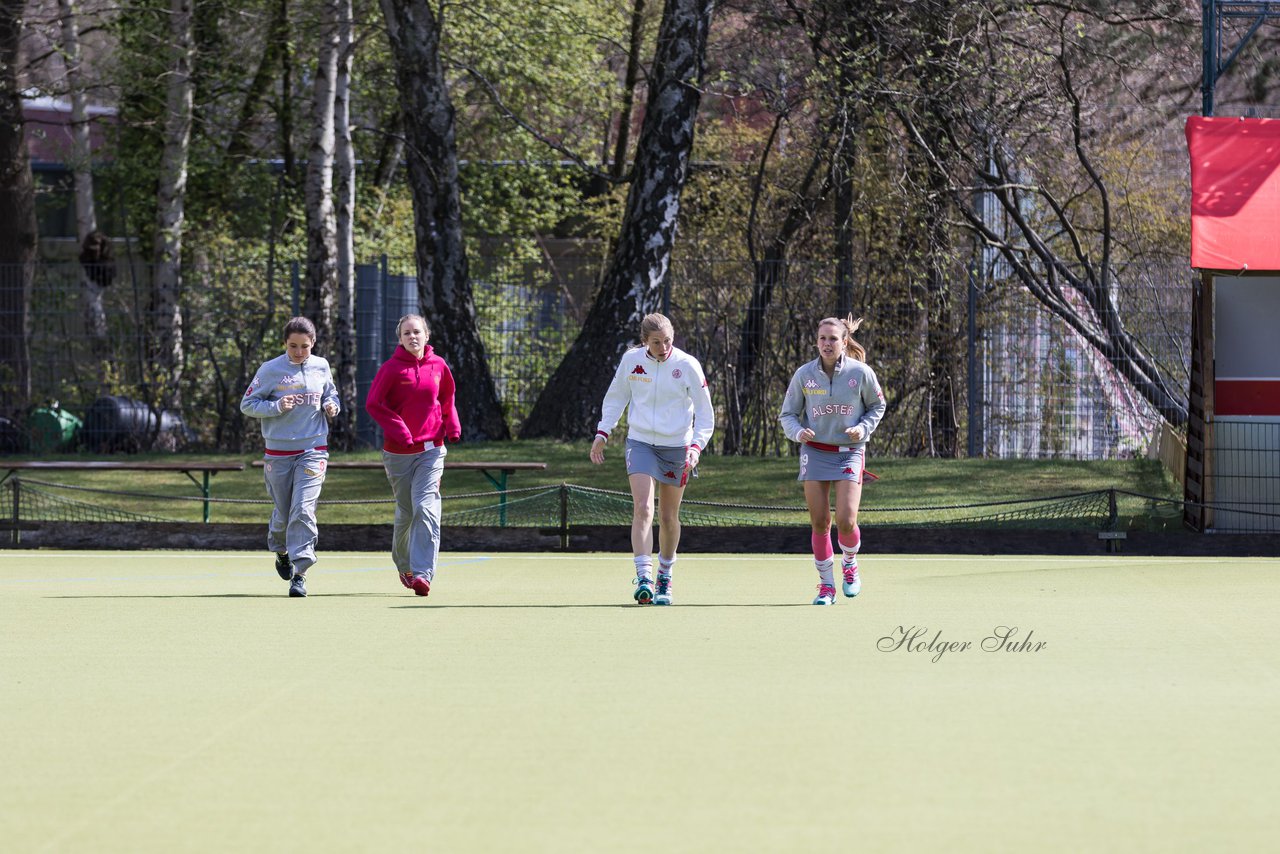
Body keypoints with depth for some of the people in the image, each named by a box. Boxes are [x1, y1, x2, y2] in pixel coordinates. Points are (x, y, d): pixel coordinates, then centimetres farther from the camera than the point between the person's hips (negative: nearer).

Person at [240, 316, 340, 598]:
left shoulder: (321, 367, 5)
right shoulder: (270, 370, -4)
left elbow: (331, 394, 23)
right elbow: (247, 404, -2)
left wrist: (332, 405, -1)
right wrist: (277, 407, -17)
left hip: (313, 450, 1)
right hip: (278, 452, -1)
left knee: (304, 509, -14)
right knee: (283, 512, 9)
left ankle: (300, 572, -15)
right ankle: (281, 551, 40)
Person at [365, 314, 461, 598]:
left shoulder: (438, 366, 3)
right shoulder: (392, 368, -7)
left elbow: (447, 399, 19)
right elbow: (373, 404, -8)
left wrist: (452, 425, 5)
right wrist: (398, 429, -18)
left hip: (431, 449, 1)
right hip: (398, 452, -1)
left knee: (426, 508, -15)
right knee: (405, 513, 9)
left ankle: (423, 574, -21)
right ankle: (404, 566, 34)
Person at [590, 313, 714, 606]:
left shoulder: (687, 365, -9)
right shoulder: (631, 360, -3)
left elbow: (705, 413, -3)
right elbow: (615, 398, 14)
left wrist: (696, 446, -17)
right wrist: (602, 433, 5)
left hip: (676, 447, 0)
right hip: (640, 442, 0)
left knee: (669, 518, 8)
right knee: (642, 508, -17)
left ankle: (664, 578, 26)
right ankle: (643, 576, -24)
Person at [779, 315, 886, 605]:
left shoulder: (861, 373, -5)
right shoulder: (804, 375, -2)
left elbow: (877, 406, 10)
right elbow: (787, 414, 6)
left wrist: (863, 428, -8)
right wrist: (798, 431, -15)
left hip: (849, 451, -1)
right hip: (815, 451, 1)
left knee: (846, 521, -12)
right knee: (820, 523, -2)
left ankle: (849, 564, 21)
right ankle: (826, 585, 13)